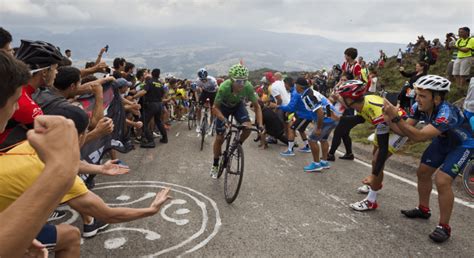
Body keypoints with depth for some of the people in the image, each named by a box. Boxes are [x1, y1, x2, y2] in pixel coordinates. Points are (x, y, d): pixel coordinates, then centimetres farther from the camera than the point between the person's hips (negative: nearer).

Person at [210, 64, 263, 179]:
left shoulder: (248, 87, -33)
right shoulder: (224, 87, -38)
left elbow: (256, 106, -21)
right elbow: (215, 108, -29)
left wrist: (260, 124, -31)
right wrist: (224, 120, -45)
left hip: (238, 105, 2)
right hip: (224, 106, -1)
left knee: (247, 127, -26)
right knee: (219, 138, -1)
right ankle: (215, 165, 21)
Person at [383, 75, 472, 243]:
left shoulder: (446, 113, -40)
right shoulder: (418, 107, -20)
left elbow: (418, 136, -48)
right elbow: (405, 131, -16)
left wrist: (396, 117, -55)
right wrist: (389, 120, -32)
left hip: (462, 144, -7)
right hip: (442, 141, 7)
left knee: (442, 181, -18)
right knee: (422, 172, 8)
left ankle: (444, 227, -3)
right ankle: (423, 209, 30)